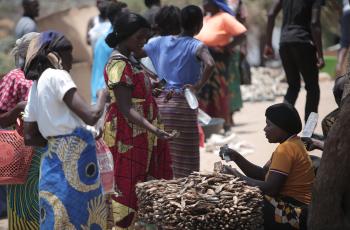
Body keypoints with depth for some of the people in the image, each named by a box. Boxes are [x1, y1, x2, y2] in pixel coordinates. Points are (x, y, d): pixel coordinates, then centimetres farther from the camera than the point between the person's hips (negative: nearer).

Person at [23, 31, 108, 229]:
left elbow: (29, 137, 16)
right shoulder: (57, 76, -10)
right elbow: (91, 116, -18)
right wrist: (103, 96, 0)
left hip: (56, 158, 9)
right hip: (73, 160, -9)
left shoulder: (36, 85, 16)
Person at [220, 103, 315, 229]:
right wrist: (236, 157, 2)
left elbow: (269, 188, -23)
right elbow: (262, 175, 12)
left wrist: (238, 177, -12)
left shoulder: (286, 149, -17)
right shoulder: (291, 144, 14)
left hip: (294, 211, -10)